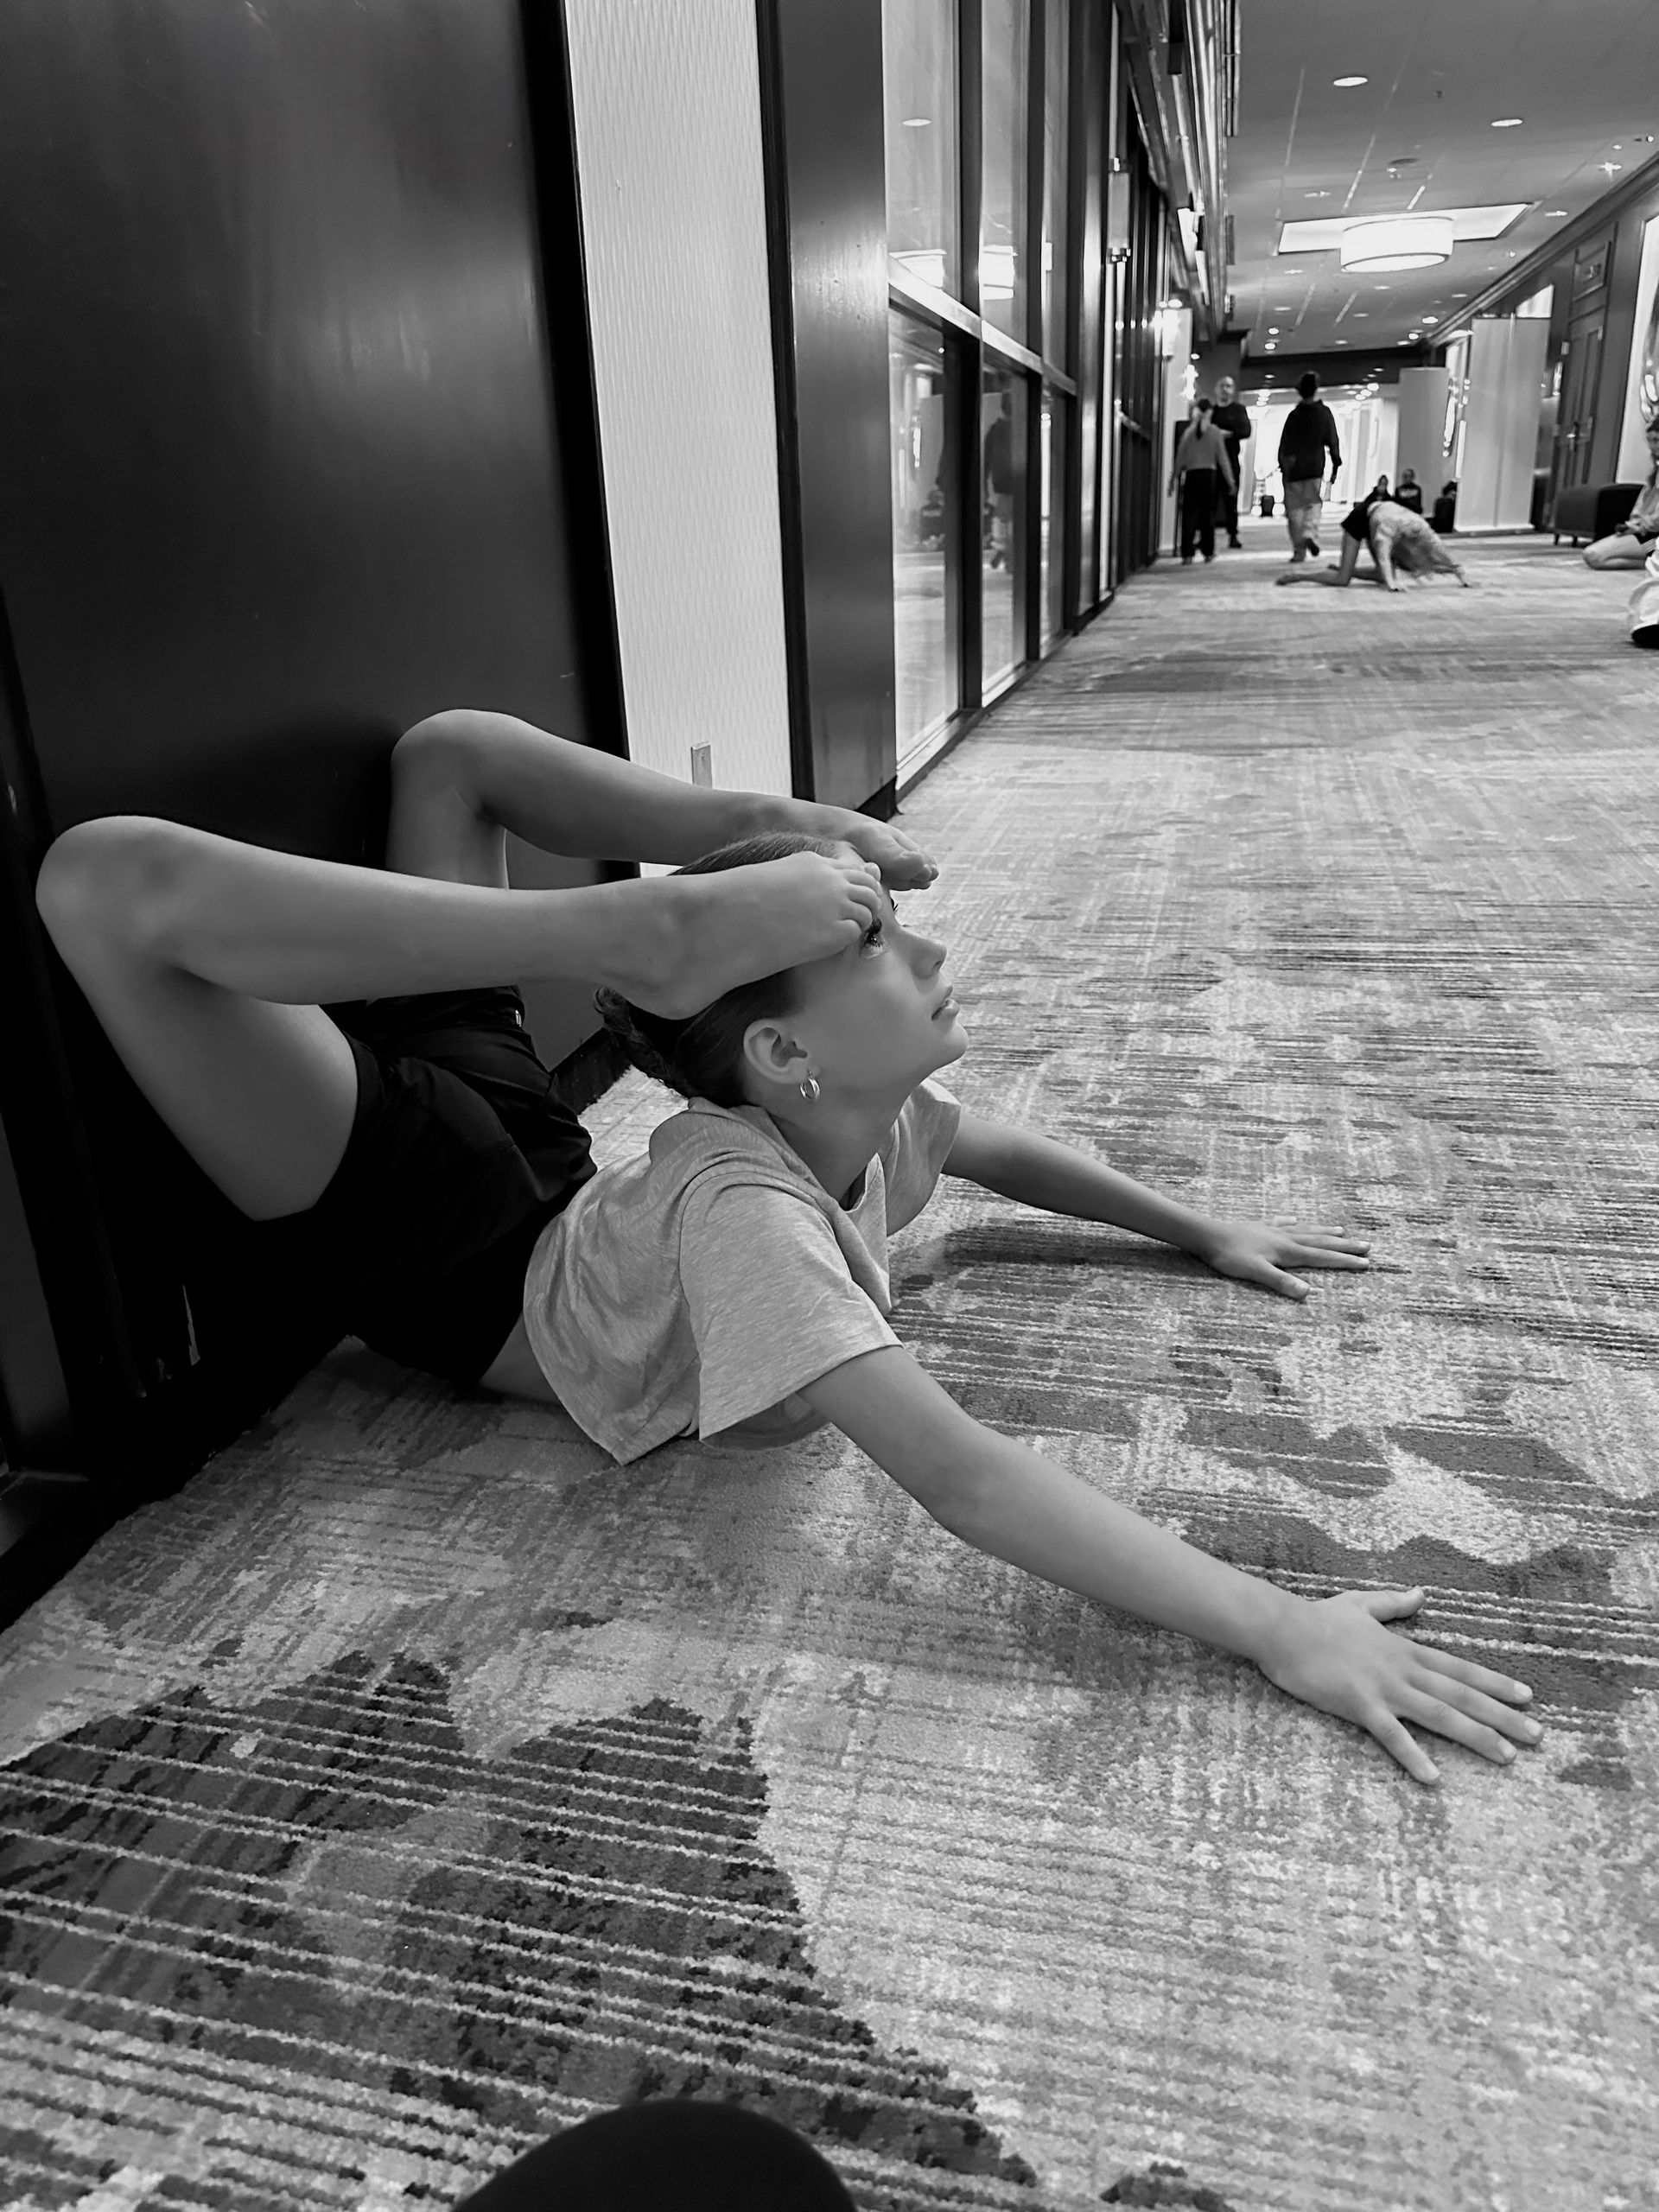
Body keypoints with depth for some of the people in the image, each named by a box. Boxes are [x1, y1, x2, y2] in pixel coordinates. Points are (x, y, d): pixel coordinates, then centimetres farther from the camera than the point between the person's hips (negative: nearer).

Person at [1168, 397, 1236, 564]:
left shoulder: (1188, 432, 3)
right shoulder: (1215, 432, 0)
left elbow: (1180, 458, 4)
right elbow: (1223, 459, 1)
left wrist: (1174, 478, 12)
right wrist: (1231, 482, 6)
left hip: (1191, 475, 0)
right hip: (1209, 475, 0)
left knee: (1189, 514, -1)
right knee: (1208, 513, 10)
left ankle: (1187, 555, -10)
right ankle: (1208, 552, 15)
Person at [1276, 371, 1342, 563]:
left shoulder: (1294, 415, 1)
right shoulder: (1324, 413, 0)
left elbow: (1284, 445, 2)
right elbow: (1332, 442, 1)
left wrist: (1283, 466, 10)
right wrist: (1335, 466, 7)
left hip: (1293, 469, 0)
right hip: (1315, 468, 0)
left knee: (1294, 509, 5)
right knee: (1314, 504, 12)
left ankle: (1299, 550, 2)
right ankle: (1310, 532, -17)